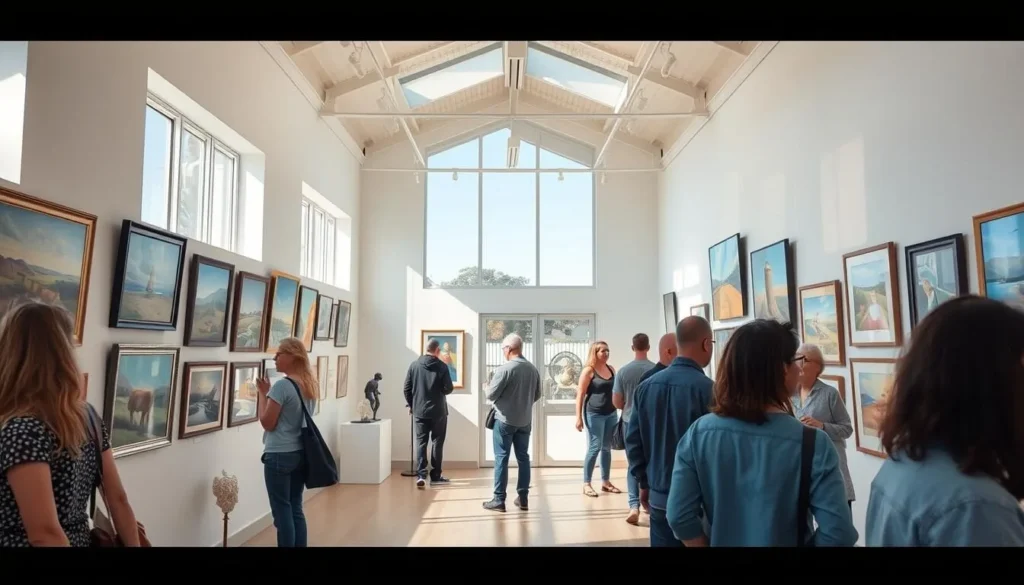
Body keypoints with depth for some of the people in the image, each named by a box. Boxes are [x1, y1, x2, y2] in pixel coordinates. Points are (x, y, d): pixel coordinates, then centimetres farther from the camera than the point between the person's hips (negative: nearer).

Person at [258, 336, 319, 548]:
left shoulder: (282, 385, -17)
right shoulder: (310, 385, 7)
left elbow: (267, 423, -13)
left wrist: (263, 393, -6)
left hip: (279, 455, -8)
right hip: (301, 453, 8)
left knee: (282, 511, 1)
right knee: (296, 509, 13)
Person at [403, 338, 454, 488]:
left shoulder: (414, 365, 0)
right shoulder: (442, 366, -8)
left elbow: (407, 388, 2)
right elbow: (449, 389, -9)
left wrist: (411, 404, 16)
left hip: (419, 411, 2)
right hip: (438, 412, -2)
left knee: (421, 443, 6)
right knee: (437, 443, 7)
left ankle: (421, 475, -3)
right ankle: (435, 476, 12)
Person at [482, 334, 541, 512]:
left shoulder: (505, 369, -16)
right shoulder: (533, 370, 1)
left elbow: (491, 395, -12)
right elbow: (537, 395, 11)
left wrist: (487, 387, 9)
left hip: (505, 420, -5)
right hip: (525, 421, 5)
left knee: (501, 458, 1)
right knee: (523, 458, 11)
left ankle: (499, 500, 4)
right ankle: (523, 498, 16)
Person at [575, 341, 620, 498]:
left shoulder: (611, 369, 10)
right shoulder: (588, 370, -8)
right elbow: (580, 395, -9)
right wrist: (579, 417, -14)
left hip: (611, 413, 6)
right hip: (594, 414, -6)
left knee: (607, 448, 10)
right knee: (594, 448, -5)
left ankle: (606, 482, 20)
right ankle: (586, 484, 3)